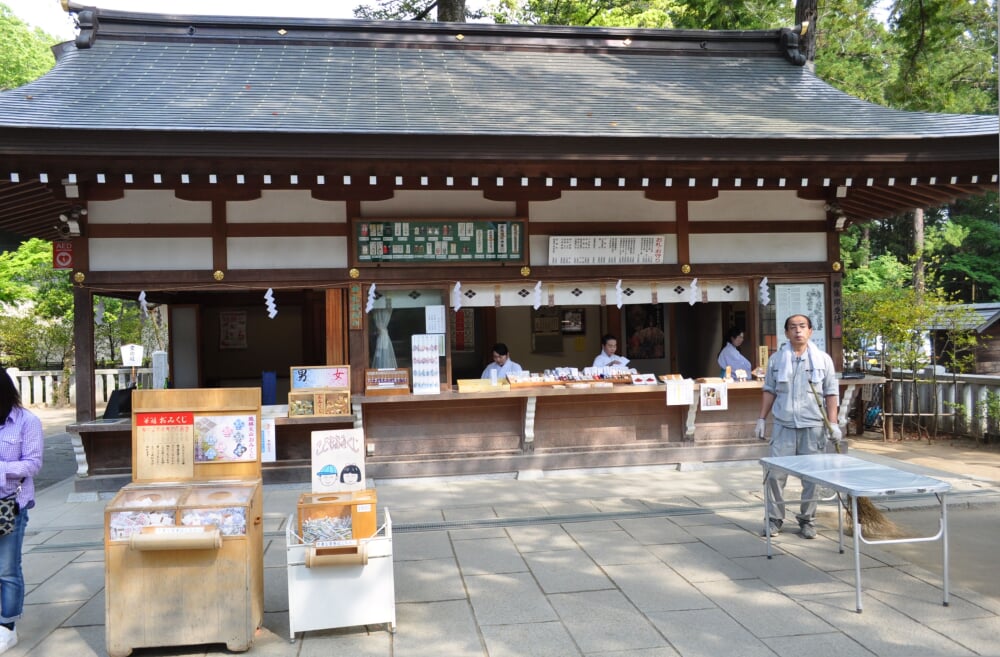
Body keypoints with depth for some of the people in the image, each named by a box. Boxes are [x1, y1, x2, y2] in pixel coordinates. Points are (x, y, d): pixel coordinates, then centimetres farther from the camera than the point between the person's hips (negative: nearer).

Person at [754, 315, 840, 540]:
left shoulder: (823, 359, 4)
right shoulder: (776, 359, 7)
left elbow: (831, 393, 3)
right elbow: (769, 391, 11)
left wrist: (833, 424, -4)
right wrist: (762, 419, 6)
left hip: (813, 427, 0)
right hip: (783, 425, 1)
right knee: (776, 474, -1)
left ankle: (807, 520, 19)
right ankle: (774, 518, 12)